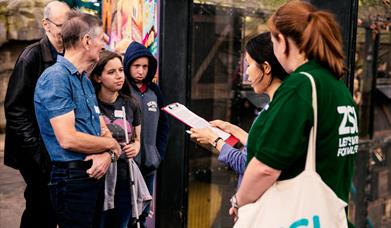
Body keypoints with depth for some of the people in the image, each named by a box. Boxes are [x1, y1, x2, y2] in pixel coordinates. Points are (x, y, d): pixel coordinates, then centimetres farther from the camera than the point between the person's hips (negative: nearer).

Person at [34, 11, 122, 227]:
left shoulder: (86, 80, 15)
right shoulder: (56, 77, -15)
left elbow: (103, 130, 14)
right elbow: (68, 139, -23)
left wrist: (107, 154, -9)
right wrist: (111, 145, -9)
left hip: (95, 175, 9)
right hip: (72, 177, -9)